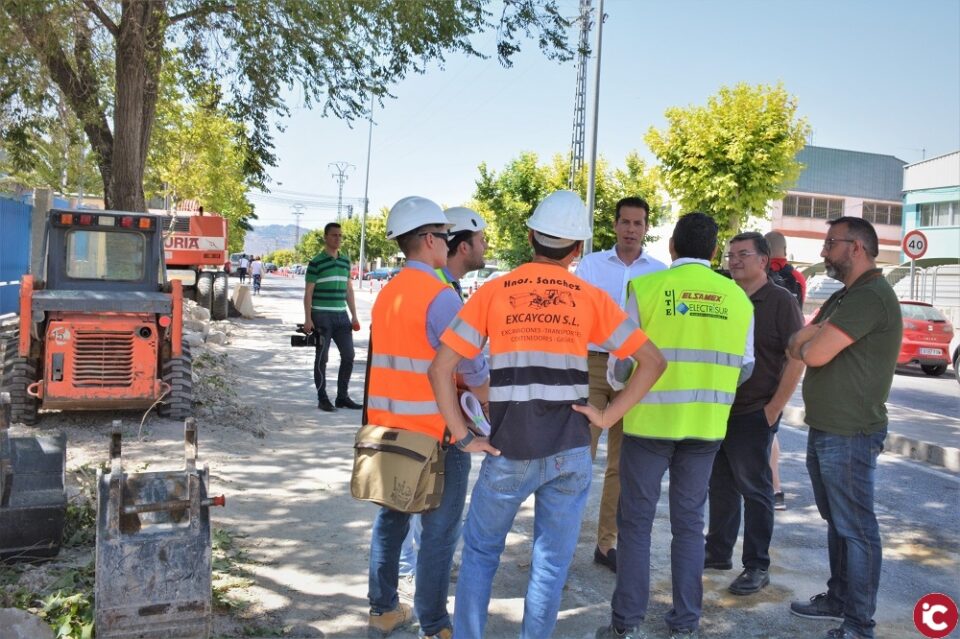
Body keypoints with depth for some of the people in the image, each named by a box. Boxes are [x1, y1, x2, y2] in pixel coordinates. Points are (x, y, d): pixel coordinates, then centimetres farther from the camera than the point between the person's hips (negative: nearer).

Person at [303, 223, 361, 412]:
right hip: (321, 316, -6)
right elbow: (308, 292, -6)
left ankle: (342, 397, 18)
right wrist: (307, 319, -12)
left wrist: (354, 316, 12)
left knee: (348, 356, 6)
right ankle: (322, 399, 10)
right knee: (322, 358, 1)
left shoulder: (345, 261, 12)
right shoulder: (316, 262, -6)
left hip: (341, 315, 6)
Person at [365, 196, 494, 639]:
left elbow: (394, 361, 9)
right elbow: (473, 370, -16)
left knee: (391, 519, 19)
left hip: (387, 428, 8)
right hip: (436, 435, -8)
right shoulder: (440, 296, -17)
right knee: (440, 532, 4)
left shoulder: (386, 294, 7)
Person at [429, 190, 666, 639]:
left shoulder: (493, 291, 1)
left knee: (480, 552, 19)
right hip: (569, 451, 1)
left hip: (509, 451, 0)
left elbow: (441, 368, -5)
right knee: (550, 563, 14)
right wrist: (608, 416, 1)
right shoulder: (591, 298, 4)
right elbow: (653, 361, 2)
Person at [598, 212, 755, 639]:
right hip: (707, 425, 3)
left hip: (650, 421, -3)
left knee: (636, 521, 9)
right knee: (689, 523, 15)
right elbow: (743, 368, 8)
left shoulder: (645, 288, -9)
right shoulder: (738, 298, 2)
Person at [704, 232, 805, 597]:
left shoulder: (780, 301, -7)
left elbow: (797, 358, -12)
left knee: (754, 489, 2)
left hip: (753, 414, -6)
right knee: (721, 485, 14)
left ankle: (757, 567, 12)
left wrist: (774, 409, -15)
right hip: (718, 411, 6)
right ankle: (718, 553, 26)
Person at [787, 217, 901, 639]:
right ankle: (839, 598, 31)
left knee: (855, 528, -2)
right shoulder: (843, 297, 17)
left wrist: (810, 341, -1)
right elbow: (796, 347, 11)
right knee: (836, 521, 19)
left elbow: (814, 354, -23)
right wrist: (815, 334, -9)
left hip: (850, 435, -10)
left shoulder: (870, 296, -18)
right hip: (824, 430, 10)